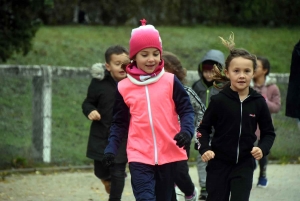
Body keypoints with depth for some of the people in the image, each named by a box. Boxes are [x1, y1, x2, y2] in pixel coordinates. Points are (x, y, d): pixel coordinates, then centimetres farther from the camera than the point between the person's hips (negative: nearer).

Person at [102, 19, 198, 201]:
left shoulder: (170, 82, 0)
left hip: (169, 153, 1)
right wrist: (111, 148, 1)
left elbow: (186, 110, 1)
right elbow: (120, 122, 11)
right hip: (139, 155, -1)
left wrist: (187, 131, -18)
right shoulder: (124, 87, 3)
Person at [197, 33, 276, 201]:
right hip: (219, 163, -1)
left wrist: (263, 148, -12)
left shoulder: (258, 102, -3)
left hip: (244, 164, 1)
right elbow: (204, 128, 0)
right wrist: (204, 149, -15)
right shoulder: (219, 101, -7)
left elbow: (269, 132, 6)